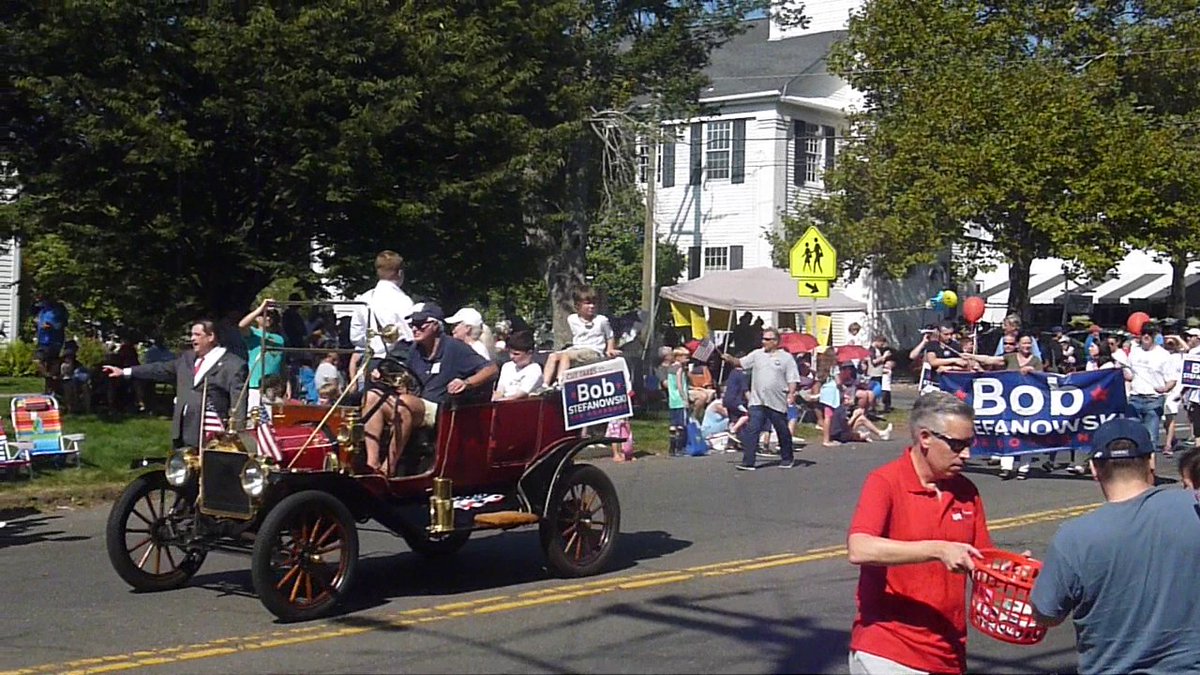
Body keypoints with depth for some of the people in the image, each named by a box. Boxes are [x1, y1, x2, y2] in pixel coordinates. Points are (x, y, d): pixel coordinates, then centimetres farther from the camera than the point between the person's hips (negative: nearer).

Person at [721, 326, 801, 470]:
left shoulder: (786, 358, 1)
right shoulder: (757, 354, 10)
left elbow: (792, 379, -2)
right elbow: (740, 363, 9)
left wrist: (791, 393, -15)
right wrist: (730, 359, -10)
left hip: (777, 403, -2)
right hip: (757, 402, 2)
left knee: (782, 431, 12)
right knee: (751, 431, -8)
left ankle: (787, 458, 30)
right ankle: (748, 462, -9)